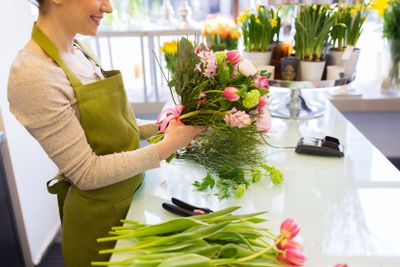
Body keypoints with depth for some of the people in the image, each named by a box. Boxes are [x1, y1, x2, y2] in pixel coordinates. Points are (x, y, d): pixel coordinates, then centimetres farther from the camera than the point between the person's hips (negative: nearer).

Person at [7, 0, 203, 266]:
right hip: (98, 216, -7)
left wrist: (162, 127, -5)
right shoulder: (32, 72, -25)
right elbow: (86, 172, -23)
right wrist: (166, 146, -22)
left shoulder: (79, 50, -1)